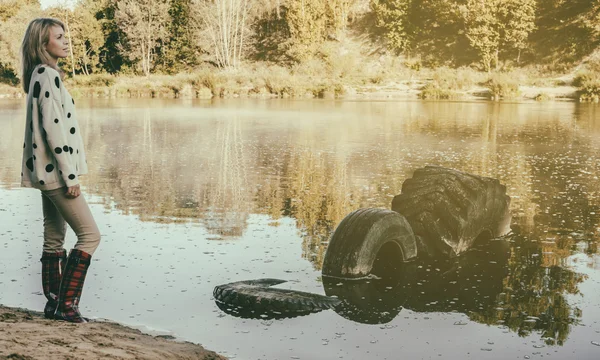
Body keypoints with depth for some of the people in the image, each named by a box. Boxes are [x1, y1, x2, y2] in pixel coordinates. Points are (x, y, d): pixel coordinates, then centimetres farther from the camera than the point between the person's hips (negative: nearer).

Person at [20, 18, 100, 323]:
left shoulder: (40, 75, 15)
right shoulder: (48, 75, -15)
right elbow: (53, 128, -21)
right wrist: (69, 175, -19)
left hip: (47, 172, 10)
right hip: (55, 171, -10)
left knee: (54, 239, 12)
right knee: (89, 234, -6)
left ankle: (53, 303, 17)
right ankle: (66, 304, -5)